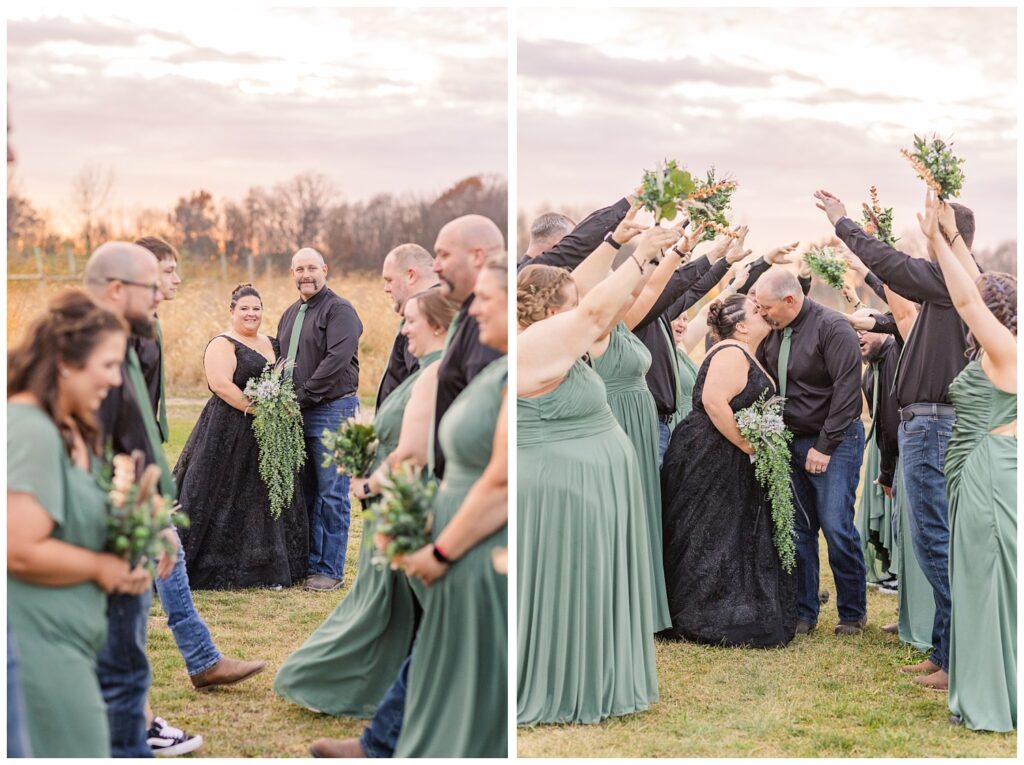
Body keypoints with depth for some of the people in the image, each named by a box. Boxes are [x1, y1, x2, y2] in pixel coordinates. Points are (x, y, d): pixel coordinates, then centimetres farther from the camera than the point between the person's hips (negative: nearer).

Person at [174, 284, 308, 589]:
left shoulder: (272, 344, 15)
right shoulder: (222, 344, -8)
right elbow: (221, 384, -20)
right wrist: (256, 410, -22)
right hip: (231, 434, -7)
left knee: (267, 501, 10)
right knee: (226, 501, -4)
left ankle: (267, 567, 18)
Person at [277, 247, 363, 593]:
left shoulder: (339, 310, -8)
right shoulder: (290, 314, 18)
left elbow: (336, 360, -19)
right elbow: (281, 360, 24)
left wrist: (303, 395, -18)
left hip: (332, 411, -8)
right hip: (297, 413, 8)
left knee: (332, 495, -3)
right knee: (306, 492, 12)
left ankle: (331, 570, 2)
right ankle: (309, 563, 19)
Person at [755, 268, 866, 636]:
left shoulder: (832, 328, -13)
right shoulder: (771, 334, 7)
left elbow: (846, 390, -16)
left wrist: (825, 447, -16)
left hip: (835, 441, -6)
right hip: (791, 441, 6)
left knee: (836, 527, -8)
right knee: (797, 529, 4)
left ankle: (853, 613, 8)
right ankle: (803, 612, 13)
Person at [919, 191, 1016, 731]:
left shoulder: (1005, 349, -12)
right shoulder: (993, 351, 11)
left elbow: (967, 297, -18)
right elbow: (979, 289, 18)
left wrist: (936, 240, -13)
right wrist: (950, 239, 18)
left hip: (991, 473, -9)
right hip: (977, 473, 9)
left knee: (989, 579, -4)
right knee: (981, 580, 12)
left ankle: (995, 703, 2)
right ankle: (989, 693, 20)